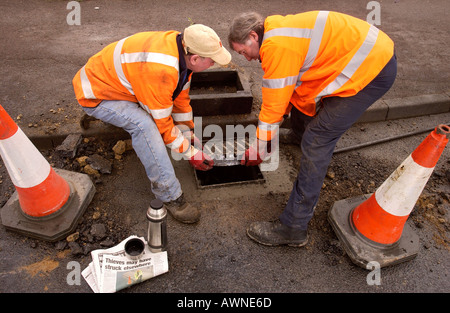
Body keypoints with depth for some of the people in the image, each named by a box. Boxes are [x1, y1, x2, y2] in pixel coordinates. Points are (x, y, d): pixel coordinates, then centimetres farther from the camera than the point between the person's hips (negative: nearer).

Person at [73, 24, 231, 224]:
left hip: (114, 79, 8)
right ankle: (170, 196, -22)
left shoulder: (182, 49, -9)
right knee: (142, 124, -32)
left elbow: (181, 97, 3)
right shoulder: (159, 70, -37)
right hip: (94, 94, -8)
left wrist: (189, 135, 8)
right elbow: (161, 122, -28)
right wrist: (190, 153, -17)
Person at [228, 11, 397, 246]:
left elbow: (274, 102, -17)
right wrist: (274, 126, 16)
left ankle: (293, 227, -6)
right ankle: (298, 134, 56)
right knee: (298, 90, 24)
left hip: (372, 68, -10)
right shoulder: (278, 31, 10)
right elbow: (284, 92, 15)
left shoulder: (276, 46, -22)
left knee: (317, 141, -14)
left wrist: (260, 144, -6)